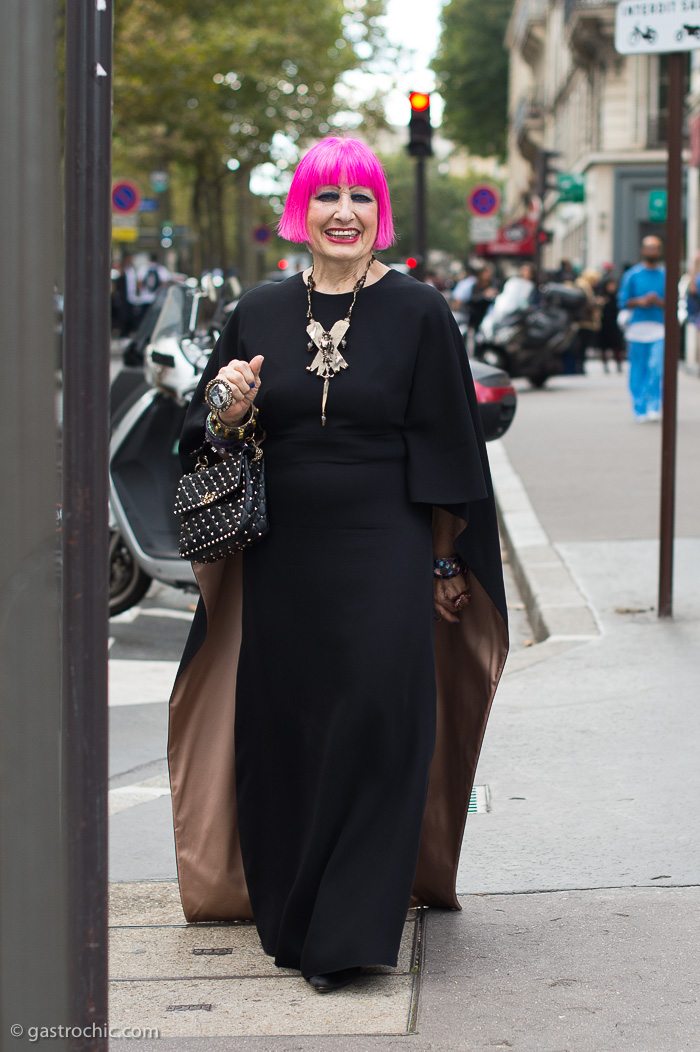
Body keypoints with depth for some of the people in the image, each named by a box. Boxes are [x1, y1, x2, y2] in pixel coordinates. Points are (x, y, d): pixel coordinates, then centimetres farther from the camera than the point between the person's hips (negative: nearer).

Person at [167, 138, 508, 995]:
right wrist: (225, 413, -13)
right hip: (280, 561, 3)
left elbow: (446, 448, -1)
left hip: (382, 554, -3)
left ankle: (349, 932, -1)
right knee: (283, 732, 7)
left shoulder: (419, 314, -3)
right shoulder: (258, 315, 6)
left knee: (373, 726, -7)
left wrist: (445, 565, -3)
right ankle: (289, 914, 22)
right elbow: (207, 440, 10)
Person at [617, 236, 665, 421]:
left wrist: (658, 302, -11)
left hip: (659, 329, 0)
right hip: (637, 329, 1)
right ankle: (639, 409, 12)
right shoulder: (632, 275, 7)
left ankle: (654, 407, -9)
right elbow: (622, 302, 7)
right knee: (638, 370, 3)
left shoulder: (666, 276, 8)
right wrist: (639, 302, -10)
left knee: (656, 368, -15)